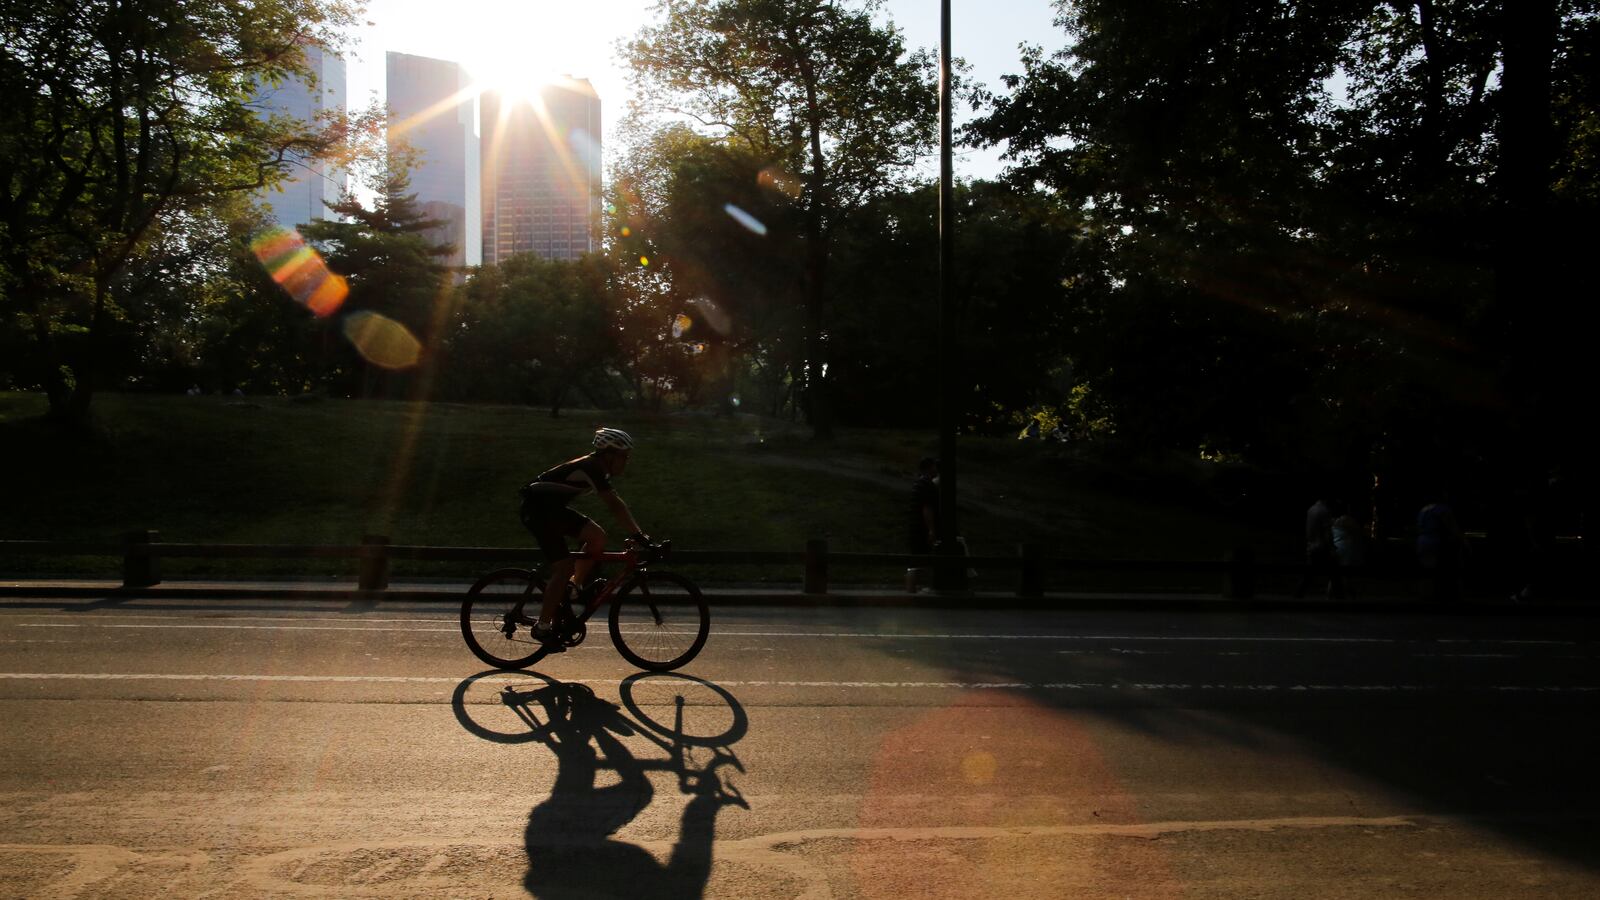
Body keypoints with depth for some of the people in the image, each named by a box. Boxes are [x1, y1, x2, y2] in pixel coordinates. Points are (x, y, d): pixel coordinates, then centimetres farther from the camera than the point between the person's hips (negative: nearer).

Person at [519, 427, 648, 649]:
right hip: (537, 509, -10)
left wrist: (638, 534, 2)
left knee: (597, 537, -3)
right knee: (564, 567, -12)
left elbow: (616, 503, 8)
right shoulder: (590, 468, -23)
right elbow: (615, 505, -31)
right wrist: (638, 535, -33)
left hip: (553, 509, 10)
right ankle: (543, 627, -4)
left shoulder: (598, 469, 6)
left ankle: (576, 586, 11)